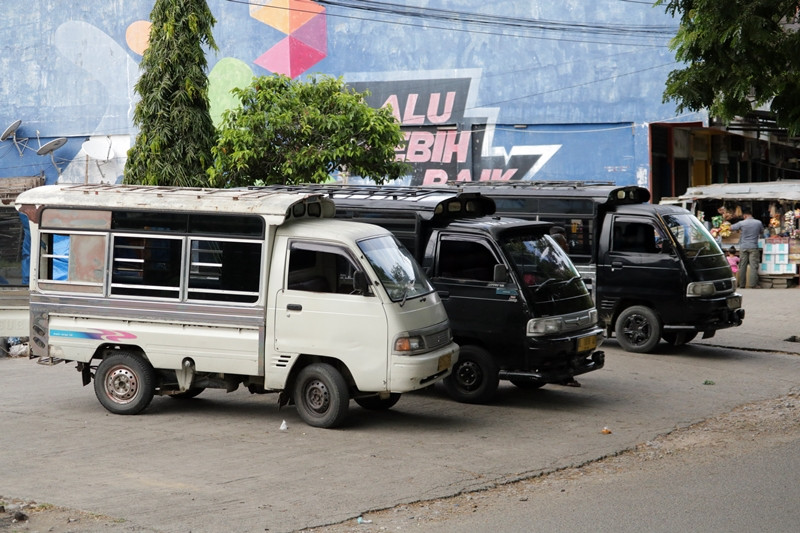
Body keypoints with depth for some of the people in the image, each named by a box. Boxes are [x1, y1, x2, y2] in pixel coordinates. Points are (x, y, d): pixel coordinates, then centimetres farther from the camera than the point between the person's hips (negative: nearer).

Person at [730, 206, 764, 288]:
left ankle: (742, 285, 8)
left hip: (743, 247, 0)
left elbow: (731, 228, 5)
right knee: (753, 266, -1)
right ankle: (753, 285, -7)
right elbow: (762, 231, 16)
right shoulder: (758, 223, -1)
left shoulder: (741, 223, -5)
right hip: (754, 247, 0)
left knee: (742, 266, 6)